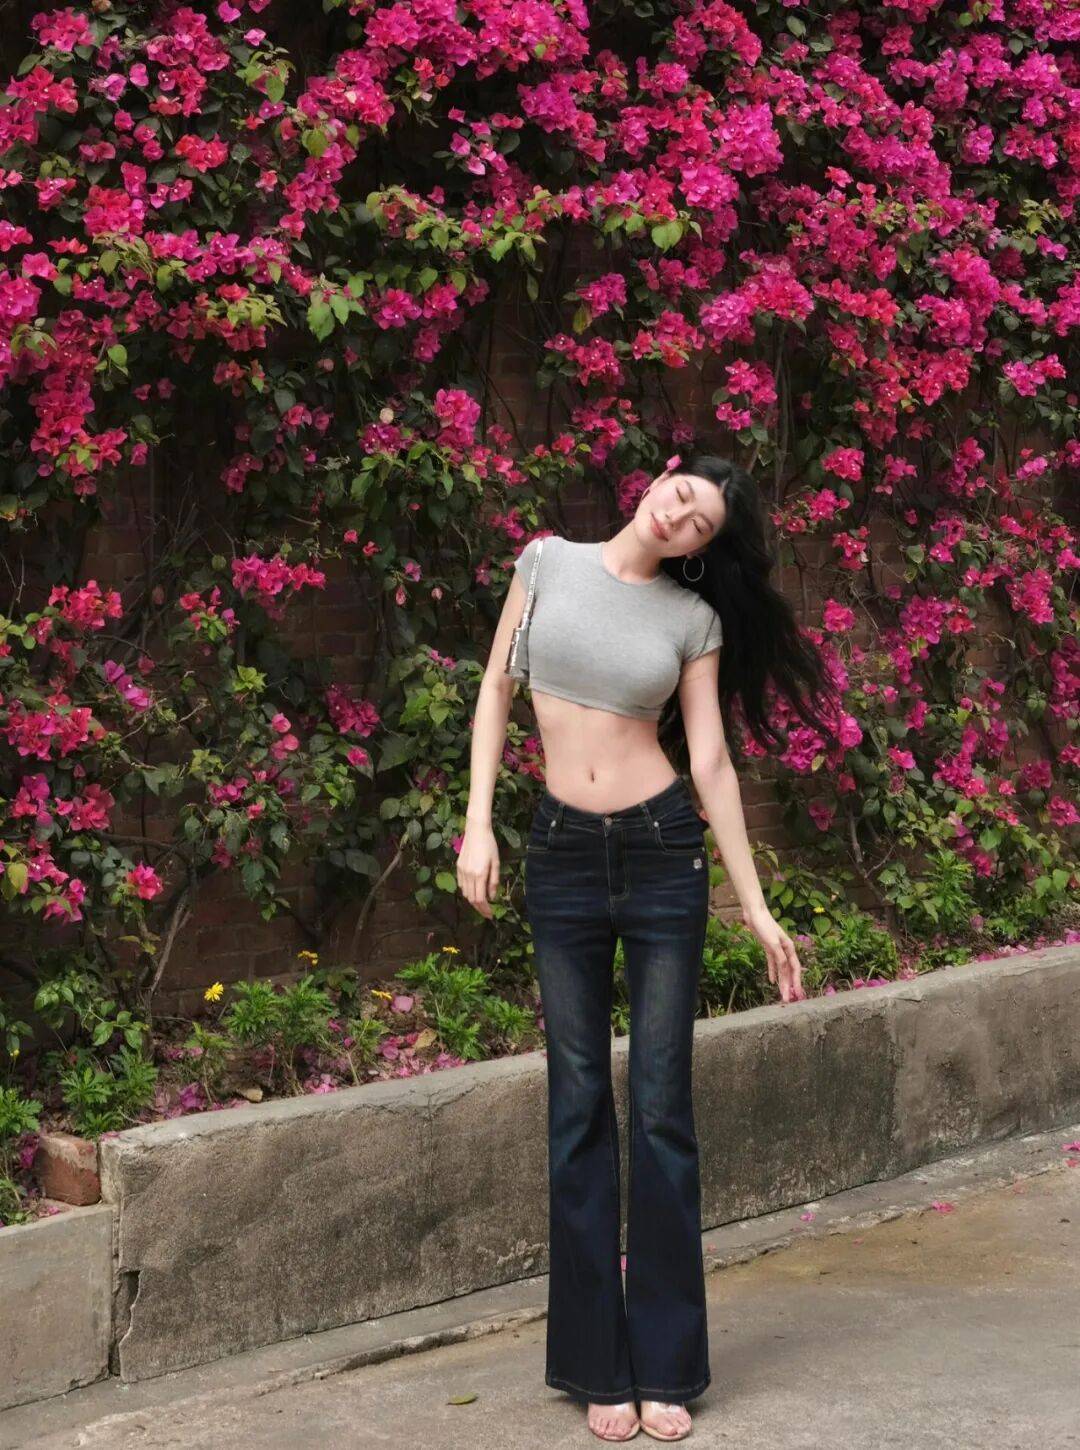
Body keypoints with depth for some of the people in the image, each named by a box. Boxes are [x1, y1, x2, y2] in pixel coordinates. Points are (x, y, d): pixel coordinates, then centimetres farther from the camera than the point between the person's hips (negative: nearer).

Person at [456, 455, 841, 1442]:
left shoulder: (696, 618, 0)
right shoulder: (549, 563, 2)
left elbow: (713, 763, 1)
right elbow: (496, 691, 8)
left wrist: (757, 909, -1)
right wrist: (477, 824, -2)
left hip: (663, 855, -1)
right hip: (562, 854, 1)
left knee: (661, 1106, 0)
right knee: (580, 1106, 3)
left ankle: (665, 1366, 10)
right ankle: (598, 1367, 12)